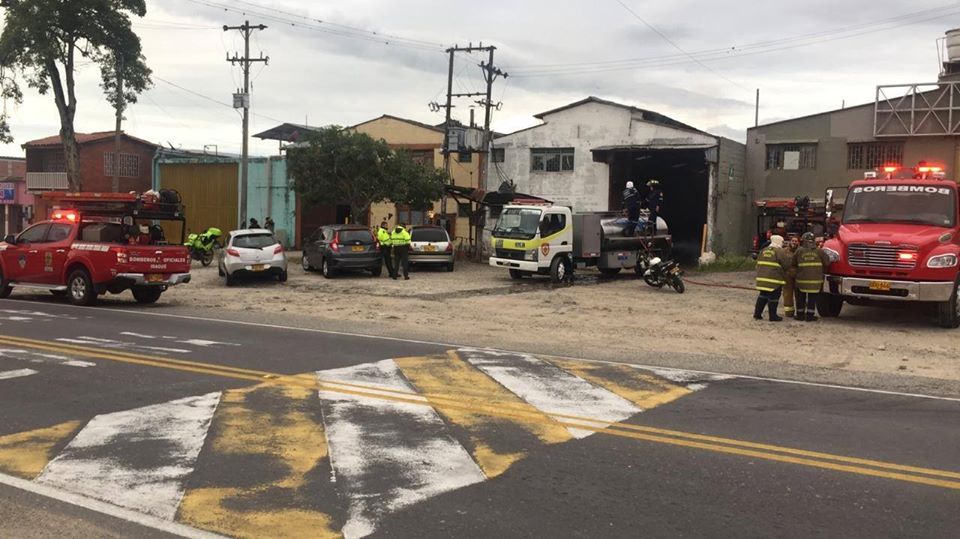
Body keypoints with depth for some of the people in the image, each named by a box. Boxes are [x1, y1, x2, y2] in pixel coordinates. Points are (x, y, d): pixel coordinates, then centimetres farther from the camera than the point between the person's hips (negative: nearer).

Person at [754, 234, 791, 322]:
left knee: (763, 295, 17)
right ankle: (773, 316, 6)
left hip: (762, 278, 7)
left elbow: (758, 264, 16)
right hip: (775, 279, -7)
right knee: (773, 297, 1)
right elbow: (787, 264, -10)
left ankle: (757, 313, 18)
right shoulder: (780, 252, -10)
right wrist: (788, 257, 8)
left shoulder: (763, 251, 13)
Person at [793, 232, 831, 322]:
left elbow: (794, 263, 5)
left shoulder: (799, 251, -2)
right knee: (812, 299, 7)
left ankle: (800, 315, 16)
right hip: (815, 280, 0)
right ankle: (810, 316, 8)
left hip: (802, 279, 0)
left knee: (801, 298, 12)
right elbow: (827, 263, 4)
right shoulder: (819, 251, 0)